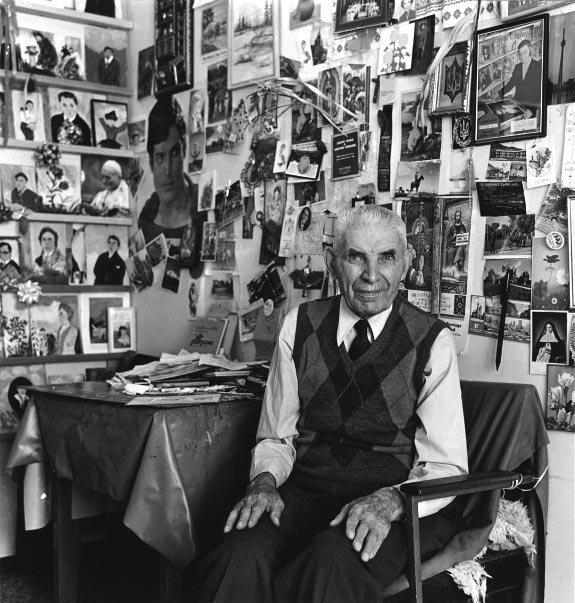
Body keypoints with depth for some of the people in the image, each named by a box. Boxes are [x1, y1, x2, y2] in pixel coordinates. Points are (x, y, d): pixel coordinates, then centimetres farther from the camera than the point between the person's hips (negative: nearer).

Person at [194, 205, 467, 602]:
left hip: (398, 507, -1)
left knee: (334, 562, -35)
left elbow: (446, 466, -5)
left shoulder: (433, 342, -2)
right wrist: (265, 481, -11)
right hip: (305, 492, 2)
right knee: (242, 557, -31)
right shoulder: (300, 326, 7)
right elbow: (276, 436, 11)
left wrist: (391, 500, -25)